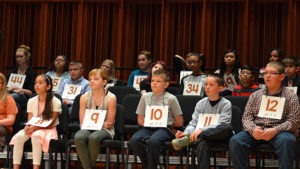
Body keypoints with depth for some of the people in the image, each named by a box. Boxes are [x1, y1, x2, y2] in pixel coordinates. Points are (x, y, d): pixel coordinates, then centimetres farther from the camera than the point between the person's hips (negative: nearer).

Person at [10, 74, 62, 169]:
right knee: (18, 137, -26)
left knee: (36, 136, -37)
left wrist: (35, 128, -22)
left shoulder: (55, 102, -6)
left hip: (48, 130, -4)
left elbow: (50, 124, -10)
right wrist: (28, 126, -18)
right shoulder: (31, 101, 9)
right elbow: (30, 120, 6)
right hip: (32, 128, 5)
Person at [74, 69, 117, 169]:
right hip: (88, 129, 3)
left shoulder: (111, 98, -4)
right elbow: (82, 123, 3)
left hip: (104, 130, -3)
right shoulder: (84, 98, 5)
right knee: (78, 137, -32)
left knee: (93, 138, -36)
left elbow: (109, 124, -3)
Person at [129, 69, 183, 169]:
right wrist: (148, 123, 1)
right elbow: (140, 120, 18)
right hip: (147, 128, 4)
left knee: (153, 142, -36)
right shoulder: (145, 97, 17)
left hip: (164, 129, -3)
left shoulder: (171, 99, 8)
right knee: (134, 140, -29)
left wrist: (166, 123, 6)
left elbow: (179, 123, 9)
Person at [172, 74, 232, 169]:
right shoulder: (201, 103, 14)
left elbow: (222, 125, -13)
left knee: (228, 127, -37)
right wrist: (186, 133, -15)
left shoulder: (226, 104, 1)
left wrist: (202, 130, -29)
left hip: (220, 135, -2)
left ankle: (188, 139, -38)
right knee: (202, 143, -36)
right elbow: (193, 123, 8)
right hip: (203, 136, 2)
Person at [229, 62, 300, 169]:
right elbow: (246, 117, 11)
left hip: (279, 131, -3)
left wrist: (275, 130, -17)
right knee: (235, 141, -24)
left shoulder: (291, 97, 8)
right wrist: (252, 129, -12)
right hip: (256, 131, 3)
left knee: (286, 140, -38)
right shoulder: (255, 95, 17)